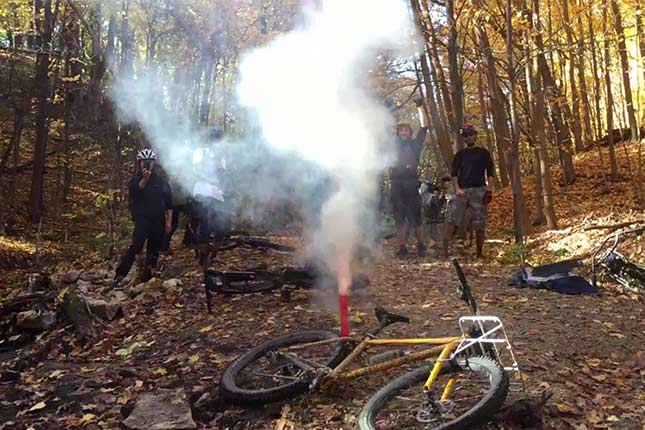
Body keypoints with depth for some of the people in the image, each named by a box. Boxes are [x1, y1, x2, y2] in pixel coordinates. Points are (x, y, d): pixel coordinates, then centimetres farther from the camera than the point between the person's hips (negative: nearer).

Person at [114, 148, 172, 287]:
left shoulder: (160, 180, 8)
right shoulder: (135, 179, 5)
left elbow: (169, 201, 7)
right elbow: (134, 191, -17)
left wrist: (168, 221, 1)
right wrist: (145, 179, -30)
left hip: (158, 221, 3)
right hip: (142, 220, -3)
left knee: (154, 250, 6)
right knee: (136, 246, -19)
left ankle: (147, 276, 18)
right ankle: (119, 276, -19)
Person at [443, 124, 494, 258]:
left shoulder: (483, 153, 12)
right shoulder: (460, 154, 16)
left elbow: (490, 173, 6)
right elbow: (454, 173, 9)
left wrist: (489, 190, -7)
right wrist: (457, 189, -8)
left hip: (479, 190, -1)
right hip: (462, 190, 1)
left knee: (480, 224, -1)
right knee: (451, 220, -12)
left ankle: (479, 254, 8)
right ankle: (444, 250, -13)